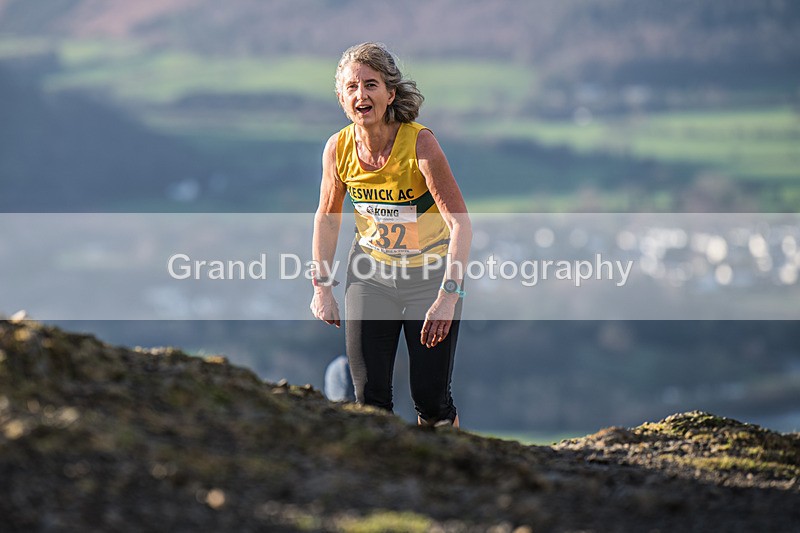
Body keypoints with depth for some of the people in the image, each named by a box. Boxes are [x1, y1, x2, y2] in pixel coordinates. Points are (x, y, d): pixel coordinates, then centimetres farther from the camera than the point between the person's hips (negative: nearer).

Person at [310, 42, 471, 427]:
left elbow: (461, 224, -27)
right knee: (369, 396, -4)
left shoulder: (419, 143, -24)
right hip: (370, 272, 3)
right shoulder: (338, 148, -12)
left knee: (430, 399, -4)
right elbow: (326, 219, 6)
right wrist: (321, 286, 3)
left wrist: (448, 296, -36)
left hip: (429, 275, -3)